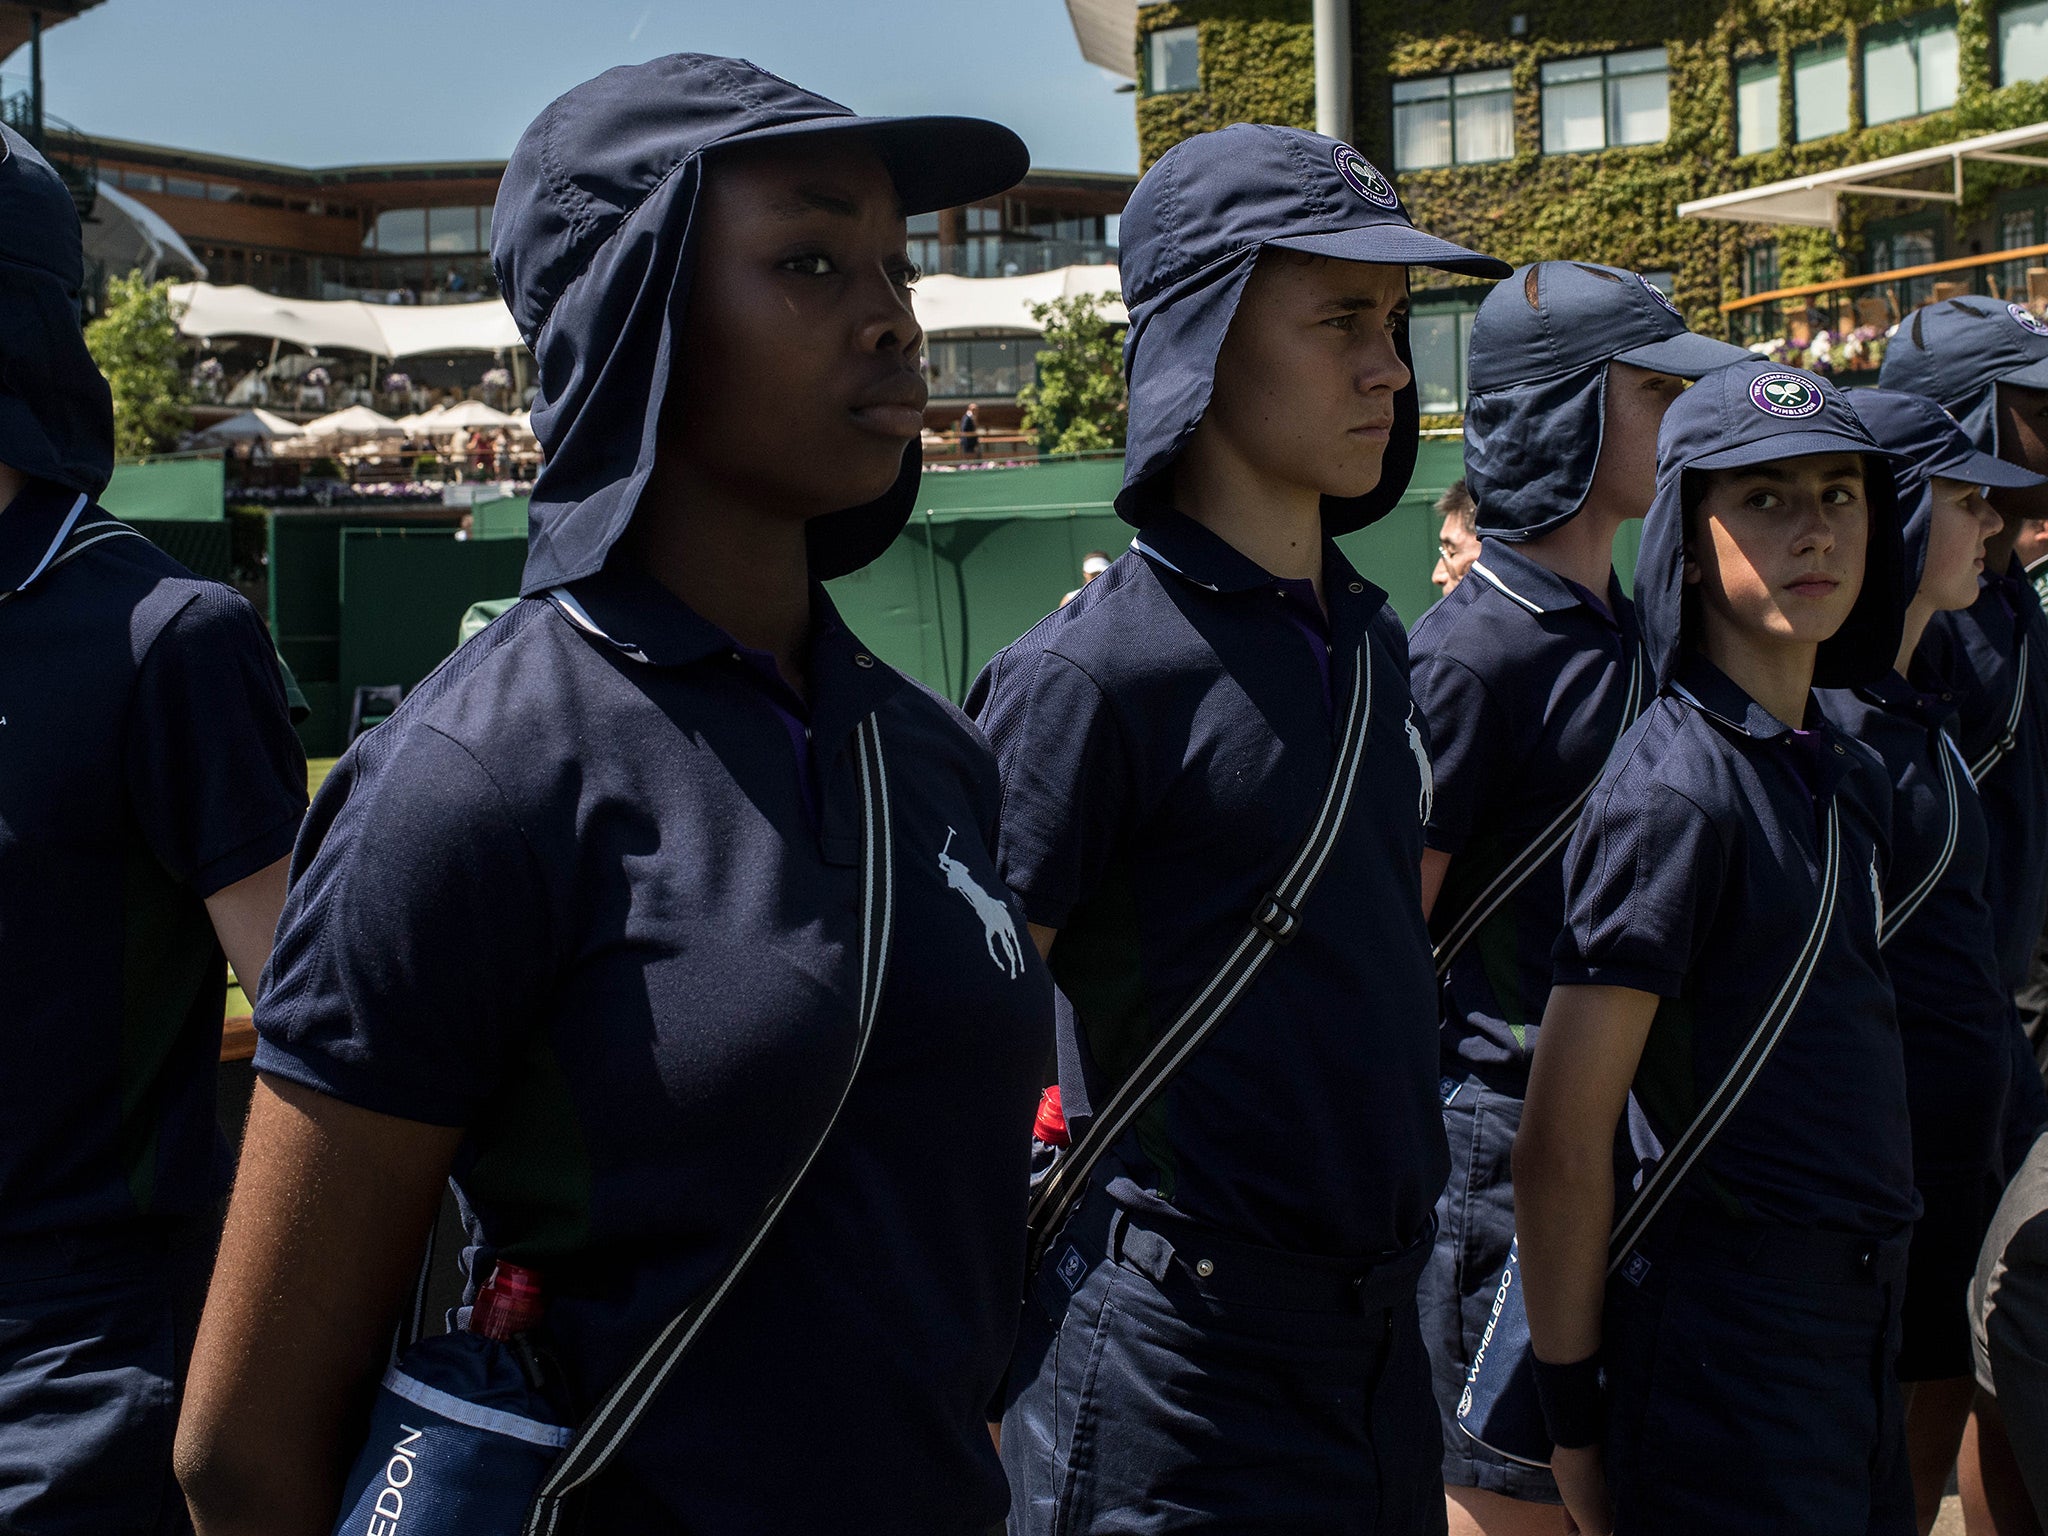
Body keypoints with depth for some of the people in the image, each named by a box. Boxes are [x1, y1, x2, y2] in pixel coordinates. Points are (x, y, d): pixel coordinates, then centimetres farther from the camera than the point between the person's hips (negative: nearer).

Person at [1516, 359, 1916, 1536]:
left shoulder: (1852, 775, 10)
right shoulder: (1675, 789, -17)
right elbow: (1563, 1145, -19)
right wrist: (1578, 1411, -14)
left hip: (1863, 1322, 8)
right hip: (1723, 1339, -8)